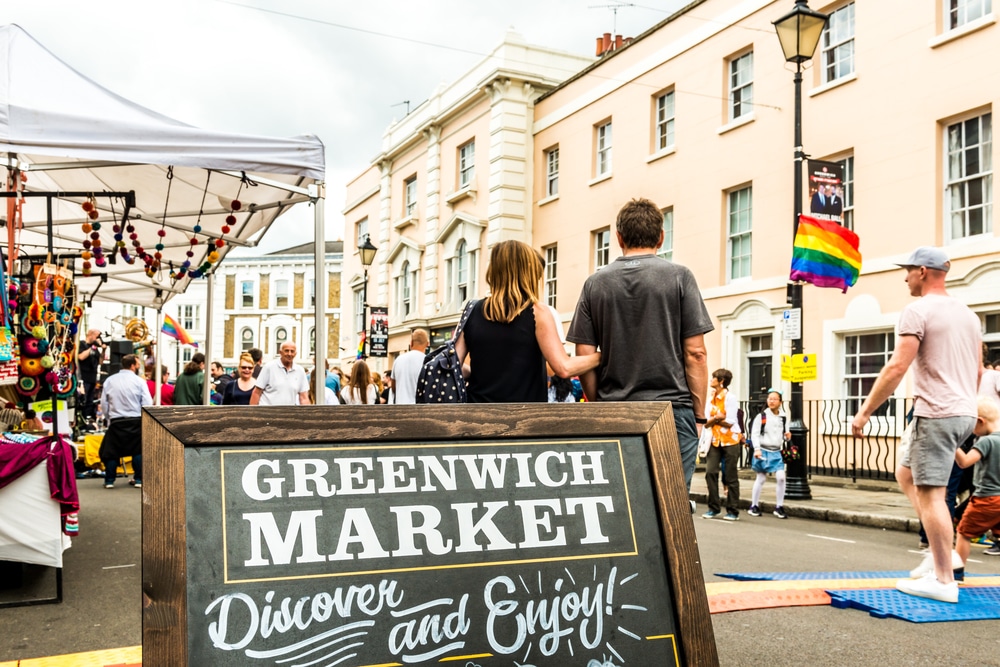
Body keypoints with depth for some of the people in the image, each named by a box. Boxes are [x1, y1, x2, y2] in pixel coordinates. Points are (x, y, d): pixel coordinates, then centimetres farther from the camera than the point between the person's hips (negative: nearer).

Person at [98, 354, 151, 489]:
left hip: (116, 422, 1)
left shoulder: (109, 380, 2)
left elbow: (104, 404, 3)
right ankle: (138, 479, 13)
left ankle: (109, 480, 15)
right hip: (136, 421, -1)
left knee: (111, 451, 13)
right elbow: (147, 404, -9)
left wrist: (110, 417, 16)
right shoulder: (139, 381, -5)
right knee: (138, 450, 13)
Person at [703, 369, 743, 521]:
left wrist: (713, 419, -5)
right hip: (716, 440, 6)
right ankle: (714, 508, 4)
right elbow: (706, 423, 5)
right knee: (710, 472, -6)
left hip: (730, 441, -5)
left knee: (731, 477, 0)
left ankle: (733, 512, 8)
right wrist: (716, 418, -14)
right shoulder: (711, 398, 9)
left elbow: (729, 422, -15)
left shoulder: (730, 397, -10)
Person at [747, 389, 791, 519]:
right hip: (763, 451, -3)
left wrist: (787, 437, -7)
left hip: (776, 452, 3)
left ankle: (779, 507, 4)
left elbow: (784, 436, 16)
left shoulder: (783, 417, 6)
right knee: (761, 478, 4)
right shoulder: (761, 416, -5)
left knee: (780, 477, -9)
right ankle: (754, 506, 18)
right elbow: (755, 434, -8)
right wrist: (757, 449, -19)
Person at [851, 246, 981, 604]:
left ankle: (944, 580, 0)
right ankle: (943, 553, 17)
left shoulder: (918, 311, -10)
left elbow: (896, 367, -18)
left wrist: (865, 411, -14)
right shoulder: (967, 314, 16)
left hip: (936, 414, -9)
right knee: (907, 473, 21)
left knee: (930, 493, -4)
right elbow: (977, 369, 22)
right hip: (965, 414, 9)